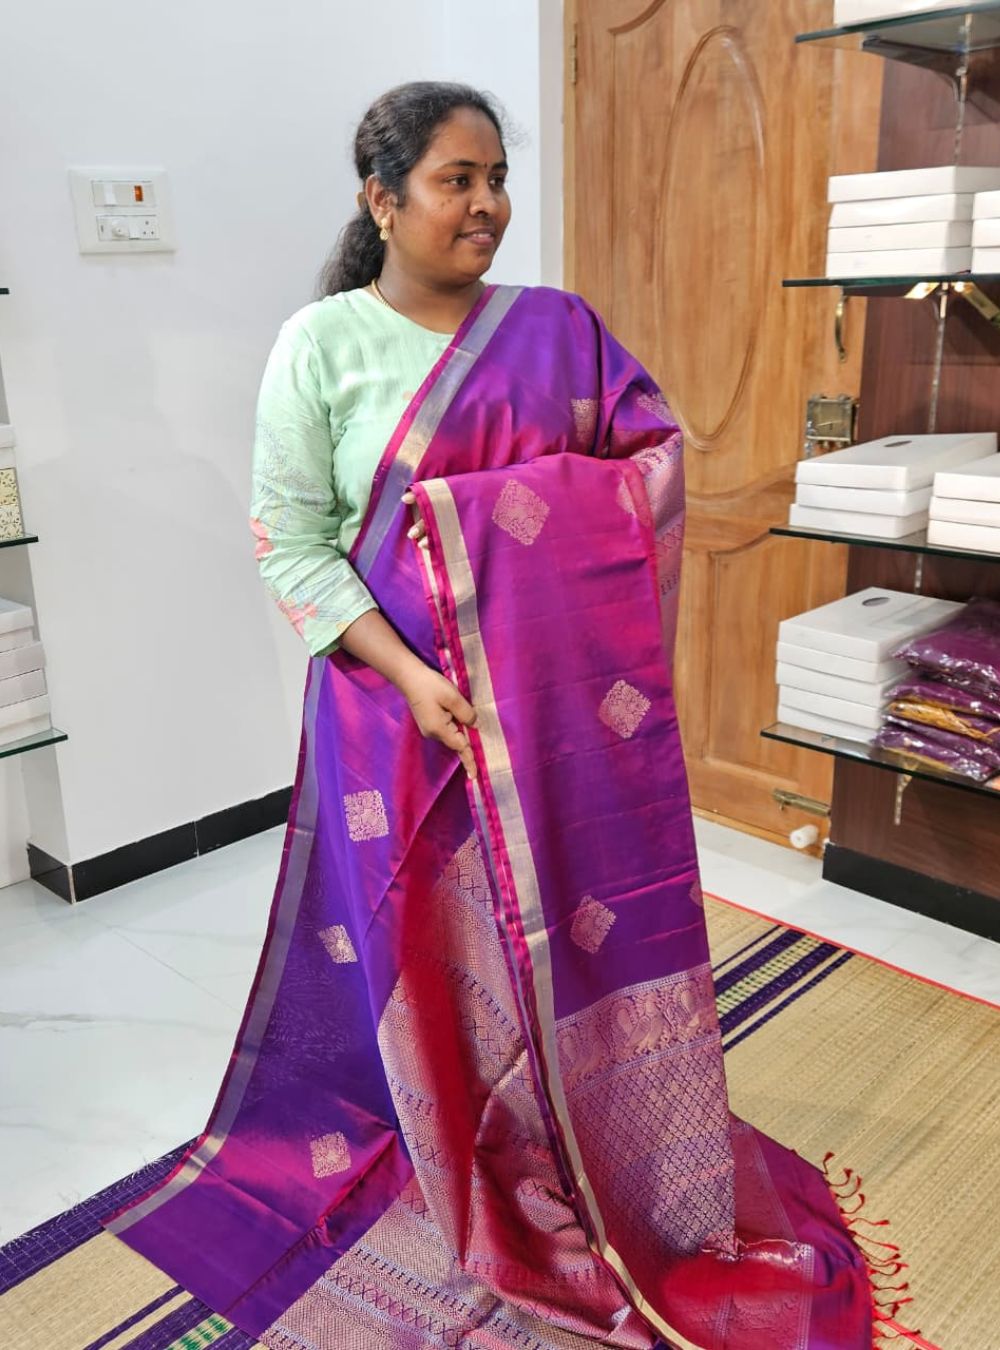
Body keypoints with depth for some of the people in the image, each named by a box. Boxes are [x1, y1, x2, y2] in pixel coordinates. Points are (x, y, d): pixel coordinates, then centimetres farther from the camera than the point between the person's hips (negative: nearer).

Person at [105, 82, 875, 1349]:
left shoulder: (560, 330, 5)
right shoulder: (319, 345, -4)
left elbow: (655, 475, 5)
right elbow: (289, 542, -8)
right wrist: (406, 674, -17)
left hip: (564, 695, 3)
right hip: (402, 695, -2)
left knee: (576, 924, 11)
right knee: (432, 941, 10)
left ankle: (603, 1160, 36)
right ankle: (457, 1175, 35)